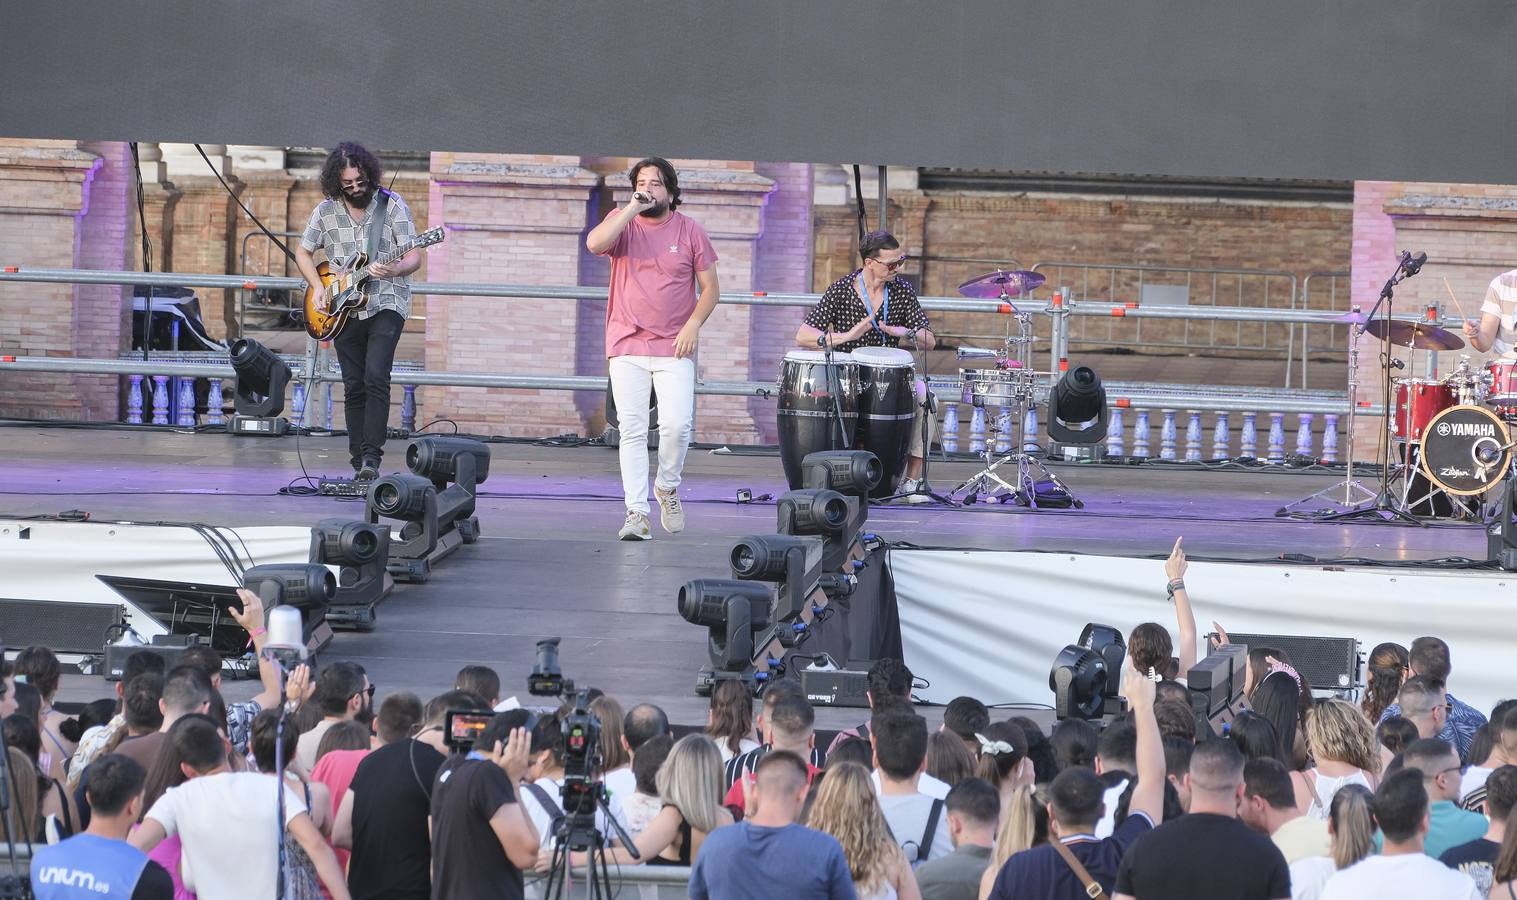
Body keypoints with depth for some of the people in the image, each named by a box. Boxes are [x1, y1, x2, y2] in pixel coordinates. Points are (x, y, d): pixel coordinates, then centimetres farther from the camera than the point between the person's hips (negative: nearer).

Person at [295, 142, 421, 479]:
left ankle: (371, 456, -20)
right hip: (344, 311, 4)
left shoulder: (392, 205, -6)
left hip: (386, 305, -4)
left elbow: (414, 257, -9)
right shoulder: (326, 211, 3)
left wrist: (395, 270, -31)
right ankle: (359, 462, 10)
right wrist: (317, 287, 1)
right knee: (354, 387, 4)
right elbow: (303, 252, 16)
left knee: (375, 379, -19)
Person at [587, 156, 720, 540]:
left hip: (674, 349, 0)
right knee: (632, 431, -3)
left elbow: (710, 288, 7)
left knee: (677, 425, -11)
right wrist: (633, 208, -16)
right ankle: (636, 512, -2)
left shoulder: (690, 230, 5)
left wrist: (693, 324, -8)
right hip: (627, 346, 0)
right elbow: (595, 243, -17)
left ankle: (667, 487, 16)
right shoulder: (622, 222, 5)